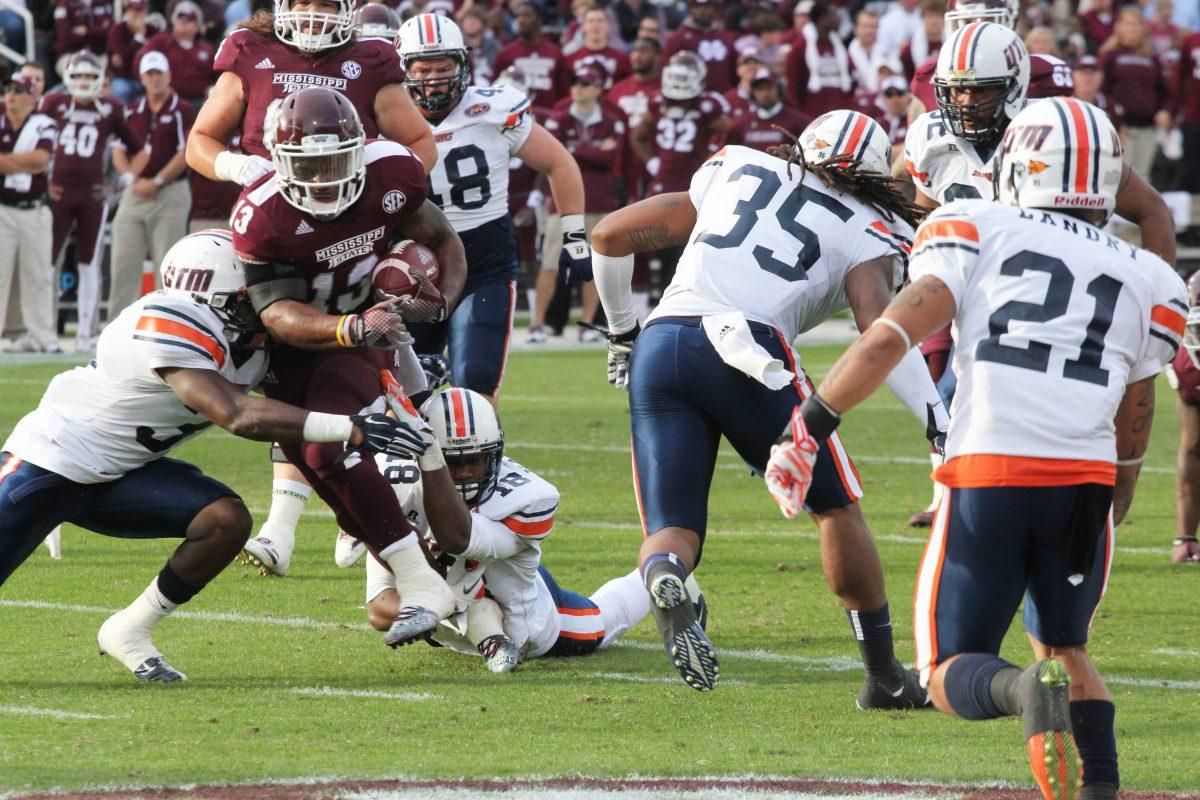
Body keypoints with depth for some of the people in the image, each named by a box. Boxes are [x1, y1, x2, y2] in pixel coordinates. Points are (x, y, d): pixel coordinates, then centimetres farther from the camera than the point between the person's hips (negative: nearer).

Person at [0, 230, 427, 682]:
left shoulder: (250, 344, -2)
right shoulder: (169, 327, -29)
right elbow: (239, 418, -35)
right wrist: (349, 429, -39)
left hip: (116, 475, 7)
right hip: (48, 461, -7)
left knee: (227, 521, -12)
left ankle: (128, 632, 1)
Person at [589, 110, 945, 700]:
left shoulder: (734, 170, 28)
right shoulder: (864, 234, 16)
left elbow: (612, 235, 28)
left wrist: (620, 331, 39)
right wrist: (941, 427, -3)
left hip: (660, 343, 3)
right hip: (745, 355, -3)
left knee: (673, 533, 8)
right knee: (835, 506, 17)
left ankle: (665, 584, -29)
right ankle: (883, 675, 18)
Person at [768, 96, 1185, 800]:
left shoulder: (978, 230, 10)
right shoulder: (1146, 280, 18)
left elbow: (891, 338, -2)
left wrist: (809, 428, 2)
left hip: (986, 478, -3)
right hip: (1084, 483, 3)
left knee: (952, 676, 6)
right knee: (1065, 646, 25)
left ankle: (1028, 692, -28)